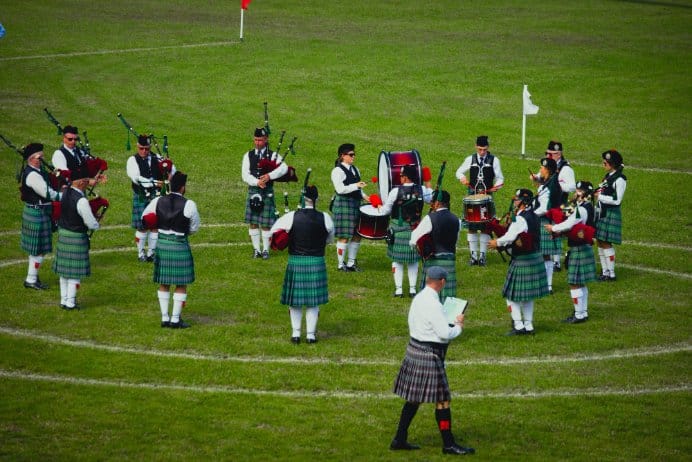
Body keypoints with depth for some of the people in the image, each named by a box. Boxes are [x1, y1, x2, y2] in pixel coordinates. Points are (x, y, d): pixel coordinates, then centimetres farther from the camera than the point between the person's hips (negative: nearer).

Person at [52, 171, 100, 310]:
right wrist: (96, 223, 5)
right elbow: (92, 224, -17)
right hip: (76, 238, -8)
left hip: (63, 235, 8)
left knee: (65, 268, 16)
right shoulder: (81, 201, -25)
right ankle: (70, 303, 9)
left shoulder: (65, 193, -2)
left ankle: (64, 300, 25)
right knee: (75, 272, 3)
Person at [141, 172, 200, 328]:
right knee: (181, 284, 6)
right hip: (180, 246, -5)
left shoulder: (158, 201, -2)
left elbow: (145, 219, 11)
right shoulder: (188, 205, -14)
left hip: (162, 245, 5)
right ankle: (175, 320, 6)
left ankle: (164, 318, 17)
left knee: (164, 283, 13)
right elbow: (194, 228, -2)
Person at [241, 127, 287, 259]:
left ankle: (265, 250, 10)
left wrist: (270, 176, -27)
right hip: (253, 191, 2)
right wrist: (257, 182, -19)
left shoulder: (273, 155, 2)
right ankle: (256, 249, 14)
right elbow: (245, 175, -3)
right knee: (253, 223, 5)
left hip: (267, 192, -2)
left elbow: (284, 168, -16)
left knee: (266, 223, -1)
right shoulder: (248, 155, 7)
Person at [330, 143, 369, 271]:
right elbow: (340, 189, -19)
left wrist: (363, 196, 6)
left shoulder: (355, 169, 16)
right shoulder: (338, 171, -10)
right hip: (343, 205, -8)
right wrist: (356, 186, -25)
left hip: (356, 205, 8)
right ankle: (341, 264, 4)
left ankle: (351, 263, 20)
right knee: (344, 236, -5)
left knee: (357, 235, 10)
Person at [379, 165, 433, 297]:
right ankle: (412, 288, 13)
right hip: (415, 230, 3)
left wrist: (379, 207, 17)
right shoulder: (422, 190, -6)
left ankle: (398, 289, 4)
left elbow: (386, 210, -5)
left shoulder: (396, 191, -13)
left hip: (398, 229, -3)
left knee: (397, 259, 6)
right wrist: (428, 184, 22)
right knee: (413, 259, 13)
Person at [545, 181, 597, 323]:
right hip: (584, 248, 10)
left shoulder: (581, 209, -21)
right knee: (581, 284, 17)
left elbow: (568, 224, -26)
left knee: (575, 284, -4)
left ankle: (579, 315, 0)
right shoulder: (587, 207, 11)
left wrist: (553, 228, -10)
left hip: (578, 250, -10)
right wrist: (560, 231, 4)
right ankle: (583, 312, 24)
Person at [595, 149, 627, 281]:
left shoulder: (620, 180, -15)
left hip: (611, 214, -9)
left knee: (606, 243, -7)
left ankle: (611, 274, 0)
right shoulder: (608, 176, 12)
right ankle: (605, 272, 19)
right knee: (600, 242, 11)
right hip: (601, 212, 9)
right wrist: (597, 193, 3)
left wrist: (600, 197, -15)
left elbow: (617, 200, -20)